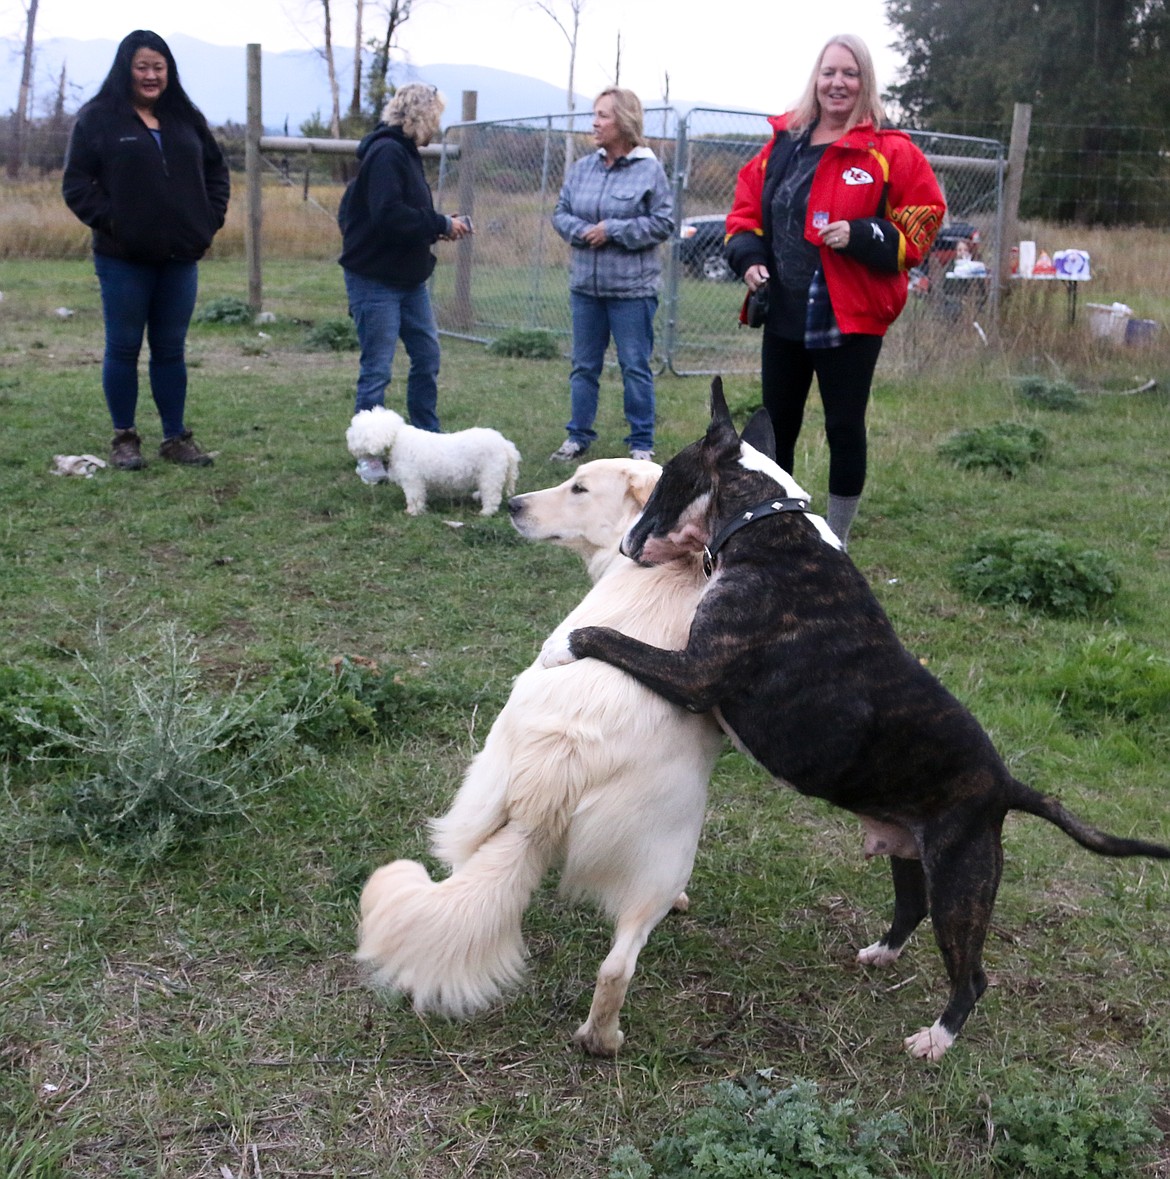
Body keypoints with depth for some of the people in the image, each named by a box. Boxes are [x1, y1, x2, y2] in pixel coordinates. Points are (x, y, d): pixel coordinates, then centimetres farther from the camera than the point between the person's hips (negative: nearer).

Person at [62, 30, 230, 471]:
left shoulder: (186, 118, 11)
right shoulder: (98, 118, -2)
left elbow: (217, 170, 17)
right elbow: (76, 182, -3)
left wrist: (210, 219, 5)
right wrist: (107, 220, -12)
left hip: (180, 257, 4)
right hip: (124, 258, -3)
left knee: (171, 350, 9)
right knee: (123, 348, 4)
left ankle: (176, 437, 17)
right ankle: (124, 438, 14)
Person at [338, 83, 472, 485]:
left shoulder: (404, 152, 14)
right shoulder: (386, 153, -17)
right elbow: (389, 216, -27)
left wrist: (438, 225, 0)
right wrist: (441, 225, -18)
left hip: (410, 279, 10)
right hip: (375, 280, -10)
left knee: (427, 357, 14)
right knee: (376, 369, -2)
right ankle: (369, 458, 7)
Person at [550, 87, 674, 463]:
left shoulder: (649, 170, -7)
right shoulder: (582, 168, 6)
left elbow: (663, 223, -9)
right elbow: (560, 213, 10)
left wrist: (613, 230, -15)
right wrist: (582, 231, -11)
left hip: (632, 288, -5)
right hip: (585, 285, 5)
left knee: (635, 367, 2)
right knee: (583, 365, 12)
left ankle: (641, 442, 13)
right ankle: (578, 436, 24)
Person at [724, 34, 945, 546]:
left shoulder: (891, 153, -5)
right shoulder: (782, 144, 8)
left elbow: (921, 224, -5)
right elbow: (746, 209, 14)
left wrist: (862, 237, -19)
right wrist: (748, 256, -4)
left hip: (849, 320, -5)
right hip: (783, 316, 5)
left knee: (845, 430, 3)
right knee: (776, 426, 13)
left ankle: (835, 547, 16)